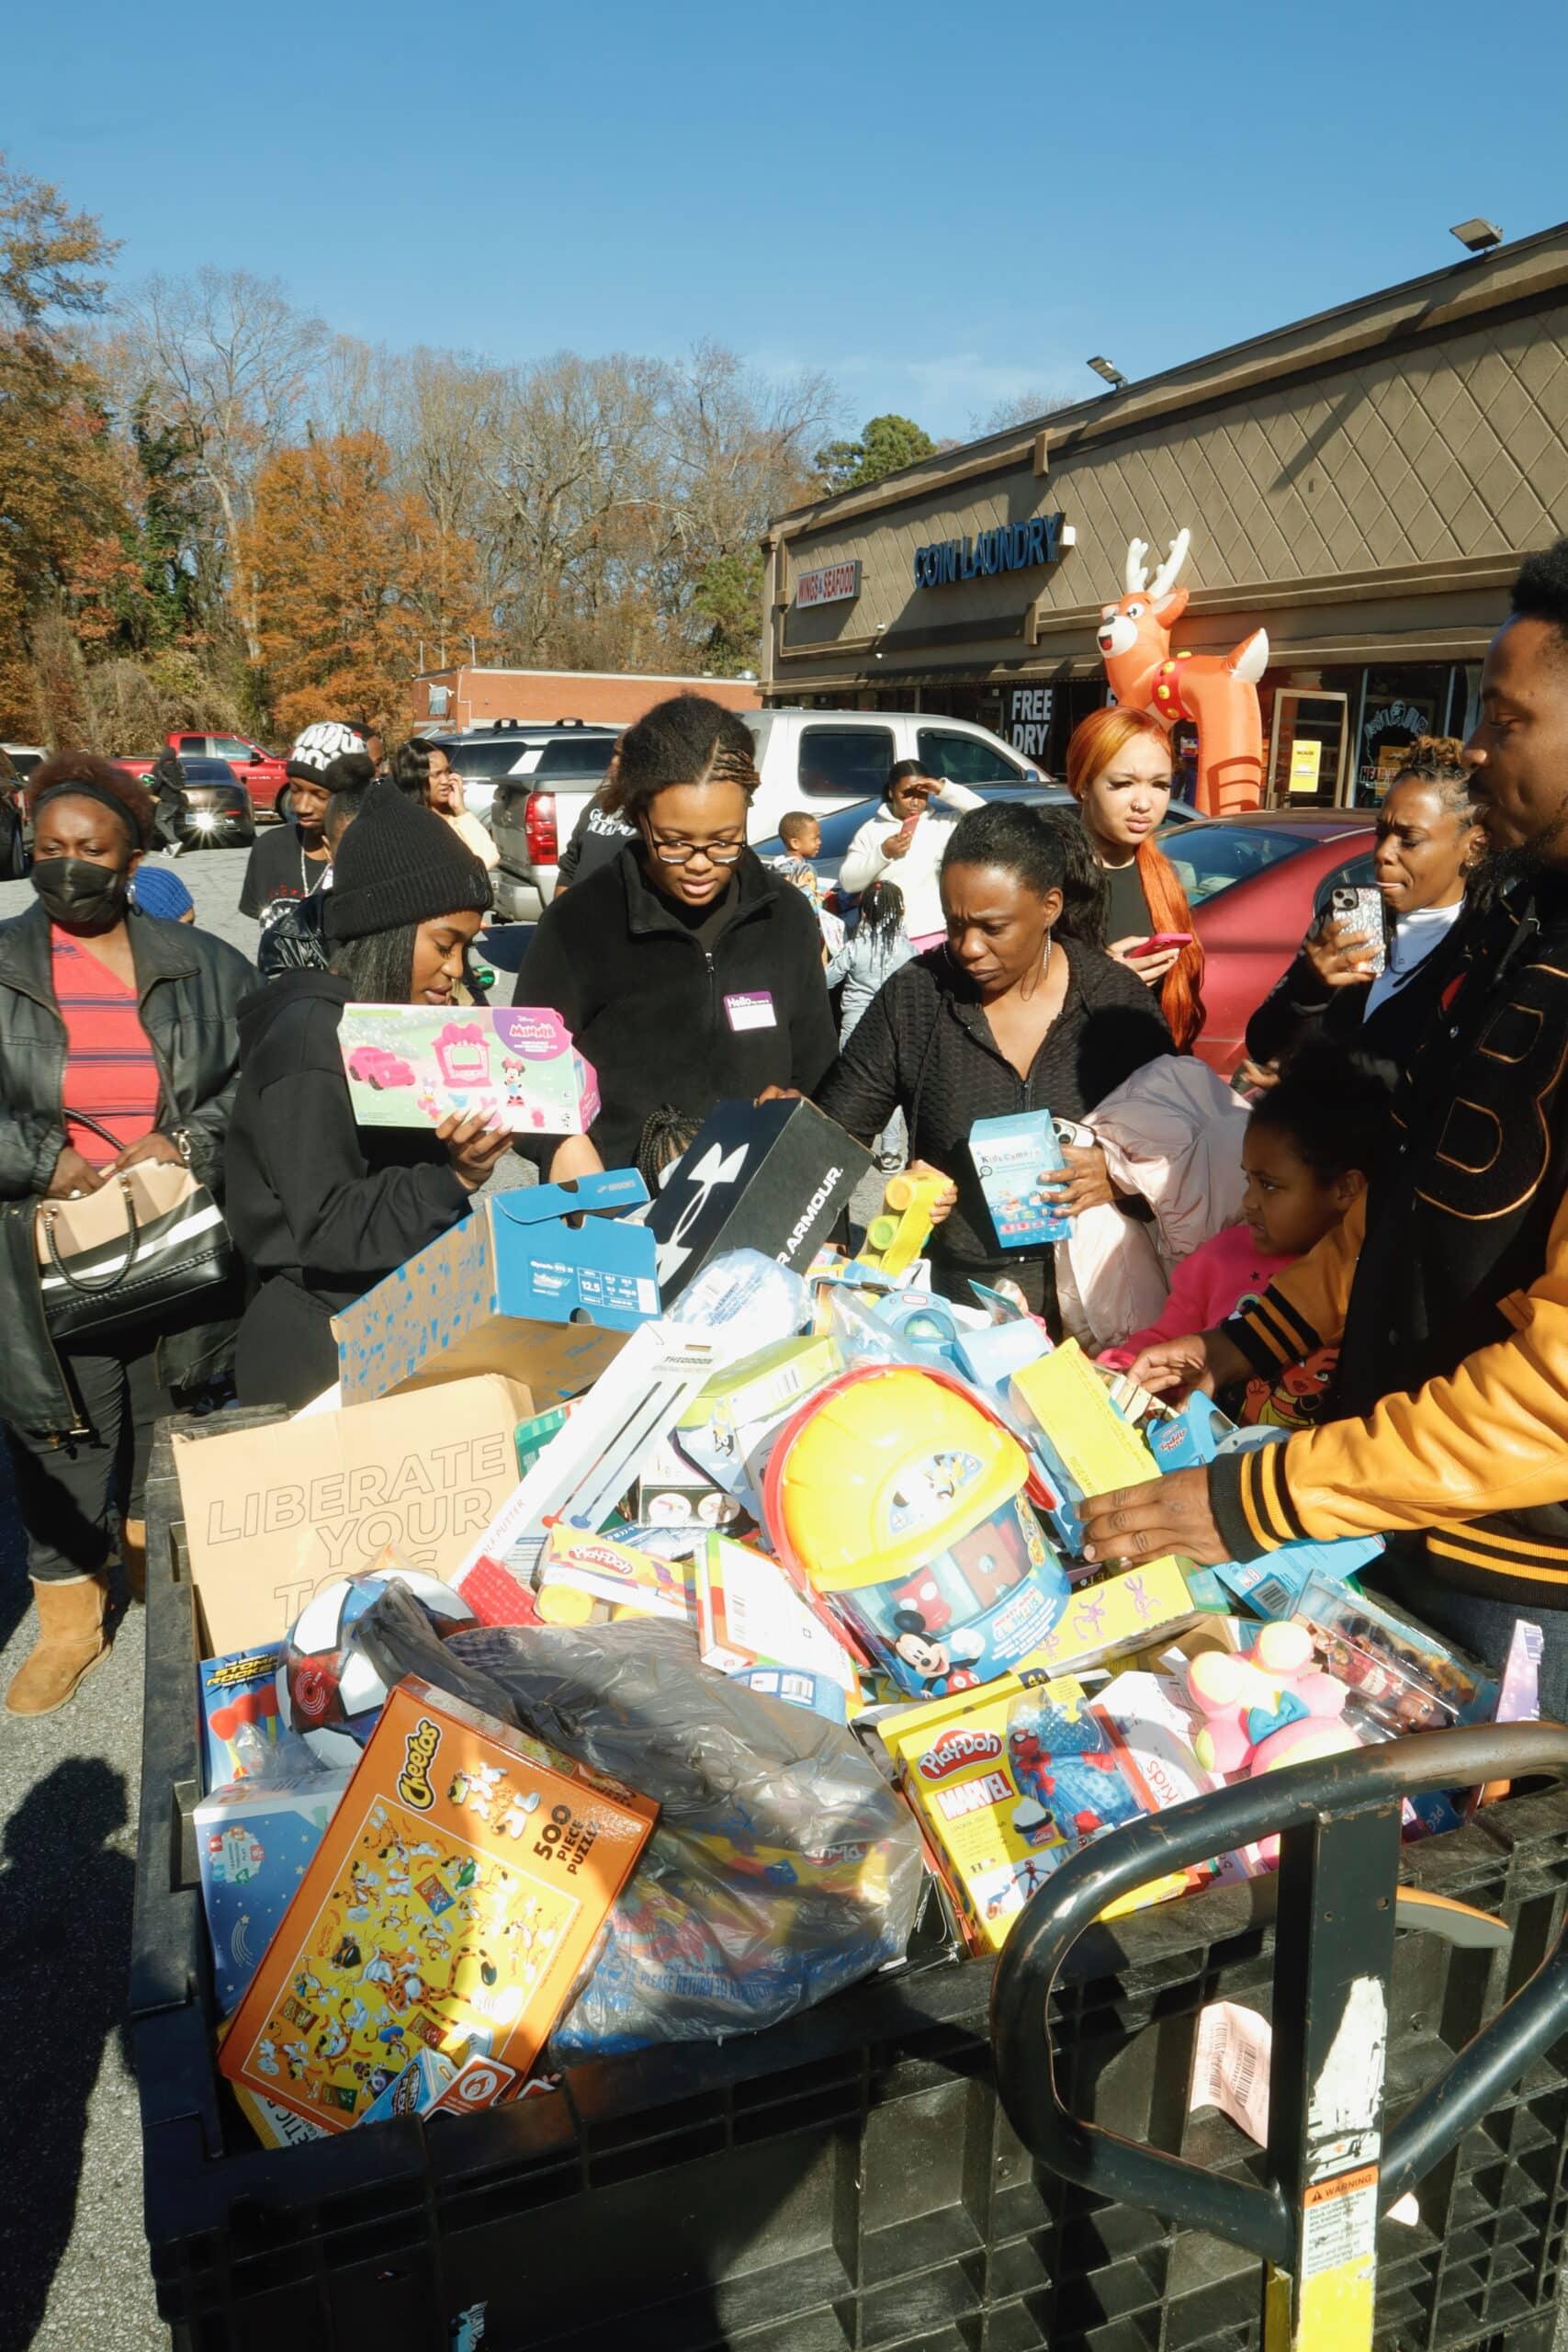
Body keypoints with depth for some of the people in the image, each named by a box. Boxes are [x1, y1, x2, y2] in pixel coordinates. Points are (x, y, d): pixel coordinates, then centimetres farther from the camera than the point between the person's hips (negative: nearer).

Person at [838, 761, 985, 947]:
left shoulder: (941, 824, 4)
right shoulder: (871, 830, 5)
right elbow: (847, 882, -1)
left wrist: (944, 789, -11)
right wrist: (882, 853, -13)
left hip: (931, 934, 0)